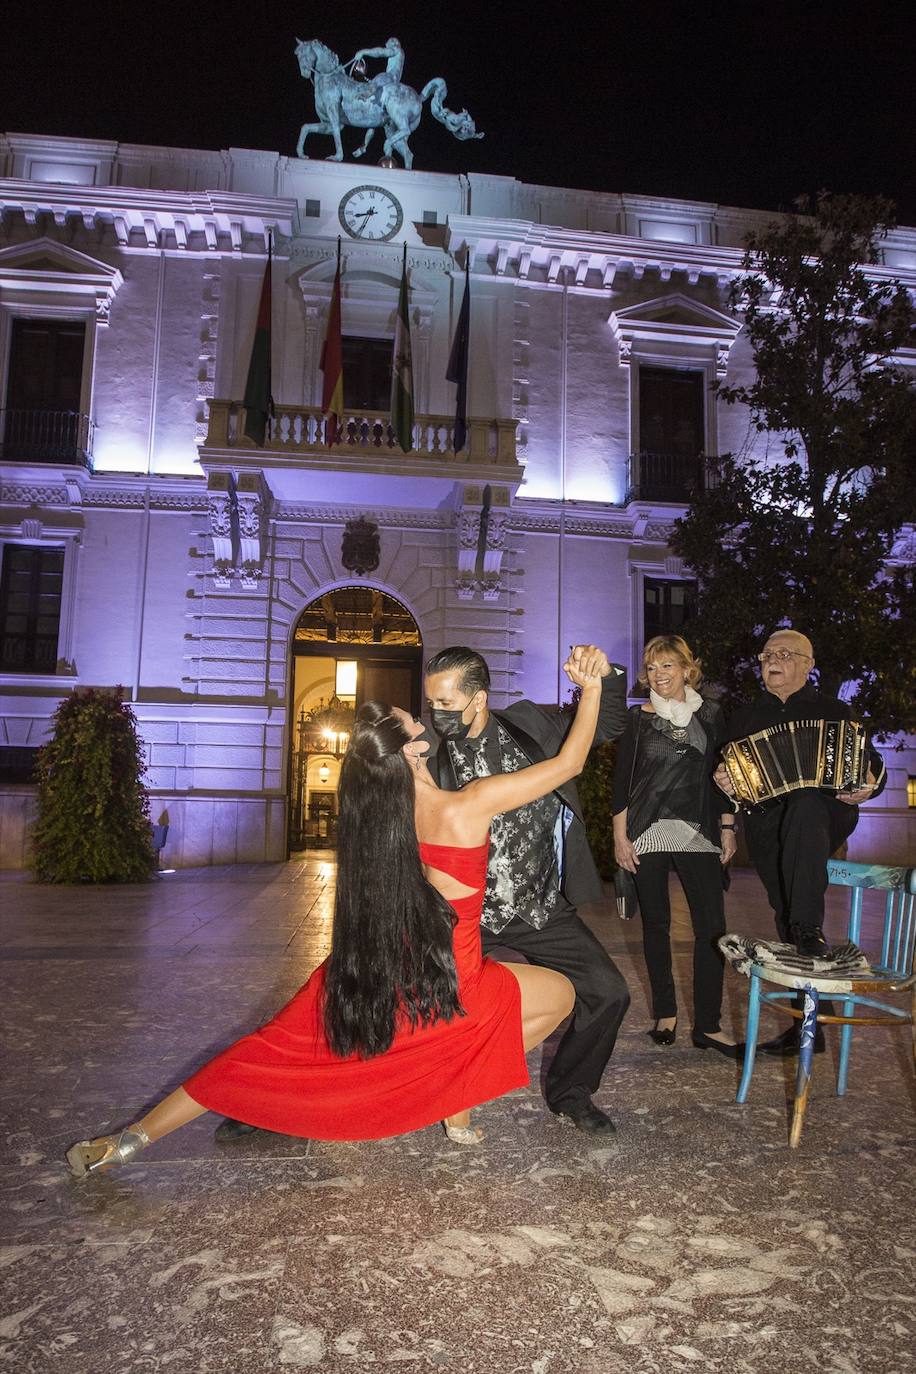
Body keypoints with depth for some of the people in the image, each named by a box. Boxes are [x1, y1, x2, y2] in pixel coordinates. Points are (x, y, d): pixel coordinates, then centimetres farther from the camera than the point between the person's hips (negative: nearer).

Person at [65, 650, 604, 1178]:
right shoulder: (470, 806, -19)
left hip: (367, 979, 5)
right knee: (561, 993, 16)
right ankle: (460, 1102, 15)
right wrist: (592, 689, -1)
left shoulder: (380, 810, -4)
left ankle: (132, 1139, 21)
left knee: (272, 1052, 19)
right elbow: (568, 762, -11)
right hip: (445, 986, -5)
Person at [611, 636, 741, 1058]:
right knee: (656, 924, 8)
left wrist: (728, 829, 7)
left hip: (699, 833, 1)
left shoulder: (710, 715, 7)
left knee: (711, 927, -5)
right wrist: (620, 837, -3)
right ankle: (665, 1012, 23)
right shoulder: (638, 719, 1)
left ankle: (707, 1025, 5)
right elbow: (621, 781, 1)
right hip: (648, 833, -1)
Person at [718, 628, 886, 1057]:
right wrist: (723, 780, -6)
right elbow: (729, 773, 18)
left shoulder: (834, 711, 13)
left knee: (804, 804, -39)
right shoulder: (744, 717, 20)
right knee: (786, 916, 2)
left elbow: (871, 764, 13)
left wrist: (869, 784, -10)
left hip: (825, 816, -3)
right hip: (767, 826, 3)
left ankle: (809, 929, -38)